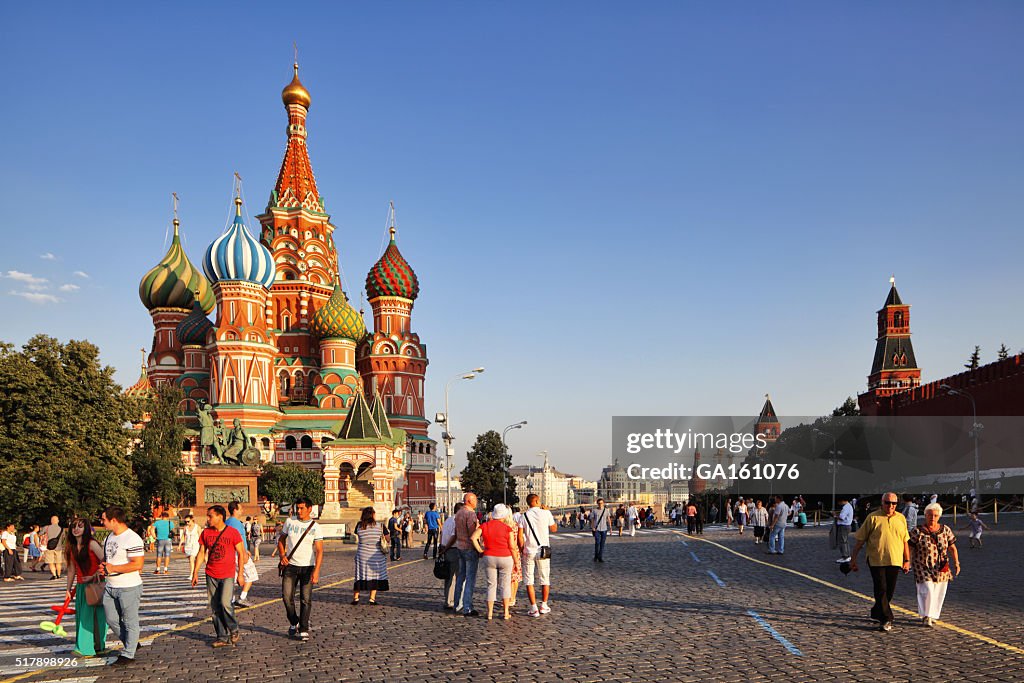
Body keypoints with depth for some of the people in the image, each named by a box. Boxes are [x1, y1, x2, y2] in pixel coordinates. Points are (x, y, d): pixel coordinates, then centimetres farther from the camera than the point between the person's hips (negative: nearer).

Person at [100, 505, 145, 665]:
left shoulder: (132, 539, -19)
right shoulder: (109, 537, 11)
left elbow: (137, 564, -24)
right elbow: (106, 557, 24)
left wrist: (112, 568, -20)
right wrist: (103, 566, 0)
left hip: (129, 588, -9)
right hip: (111, 586, 9)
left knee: (130, 622, 3)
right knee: (111, 619, 14)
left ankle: (128, 654, 14)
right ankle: (131, 644, 31)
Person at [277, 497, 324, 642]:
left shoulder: (315, 527, -4)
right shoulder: (289, 522, 5)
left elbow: (319, 550, -9)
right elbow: (281, 540, 17)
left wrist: (316, 571, -20)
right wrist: (282, 555, -2)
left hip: (307, 567, -2)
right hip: (290, 566, 2)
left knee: (306, 599, -2)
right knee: (287, 596, -3)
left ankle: (303, 630, 6)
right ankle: (294, 623, 21)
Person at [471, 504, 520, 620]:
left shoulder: (484, 526, 1)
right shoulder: (507, 528, -6)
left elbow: (473, 538, -10)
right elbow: (512, 547, -6)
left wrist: (480, 550, -1)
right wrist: (516, 562, 3)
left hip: (489, 558, 2)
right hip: (505, 558, -2)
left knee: (491, 585, 10)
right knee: (505, 584, 10)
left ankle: (490, 613, 10)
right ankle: (506, 613, 9)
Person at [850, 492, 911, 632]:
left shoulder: (901, 519, 9)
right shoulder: (873, 518, -3)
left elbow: (905, 541, 17)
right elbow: (860, 540, -1)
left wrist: (907, 560, 13)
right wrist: (853, 558, -1)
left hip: (894, 561, 4)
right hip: (876, 561, -4)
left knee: (889, 591, 9)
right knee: (881, 590, -8)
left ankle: (877, 613, 28)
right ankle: (886, 619, -3)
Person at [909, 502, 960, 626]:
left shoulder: (945, 530, 3)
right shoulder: (917, 531, -8)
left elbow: (952, 548, 6)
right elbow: (909, 548, -6)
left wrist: (956, 563, -2)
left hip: (941, 569, 4)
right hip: (923, 568, -4)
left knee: (939, 592, 7)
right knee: (927, 591, -13)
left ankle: (932, 616, 23)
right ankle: (925, 616, -2)